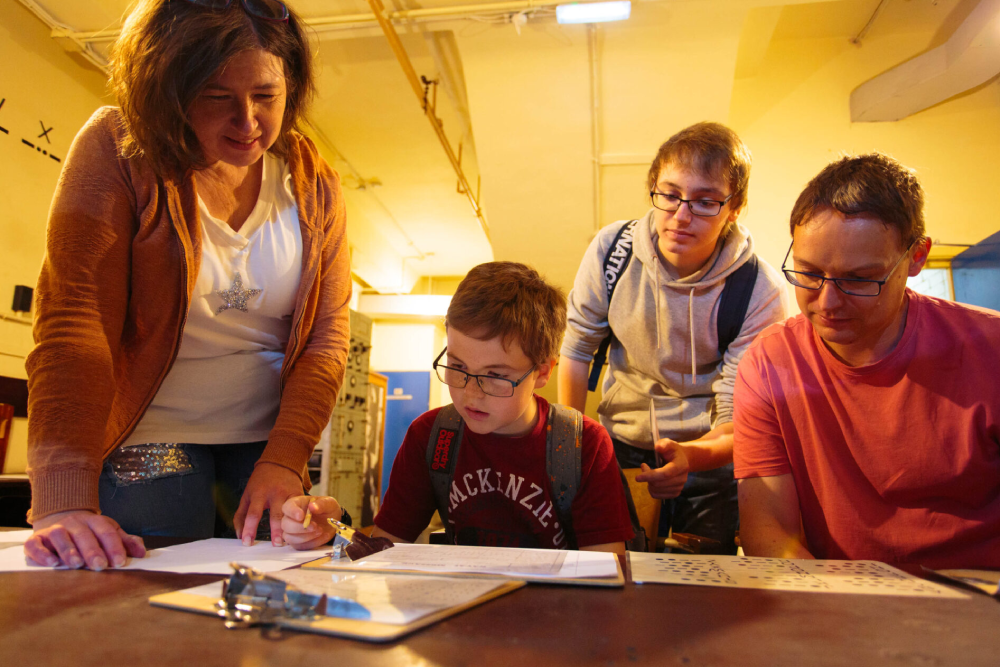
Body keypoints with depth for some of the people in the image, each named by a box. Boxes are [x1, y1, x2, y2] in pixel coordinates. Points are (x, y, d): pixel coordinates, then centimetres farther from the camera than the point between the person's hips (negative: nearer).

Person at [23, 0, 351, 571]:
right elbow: (73, 321, -19)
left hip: (266, 443, 3)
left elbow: (327, 332, -4)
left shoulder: (314, 184, -3)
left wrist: (283, 460, -16)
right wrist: (64, 501, -29)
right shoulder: (116, 150, -11)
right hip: (149, 438, -2)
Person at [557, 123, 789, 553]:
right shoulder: (611, 250, -14)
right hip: (621, 447, 2)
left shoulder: (761, 293, -20)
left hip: (710, 455, -1)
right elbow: (576, 348, -2)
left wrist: (690, 456, -40)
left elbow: (739, 421, -19)